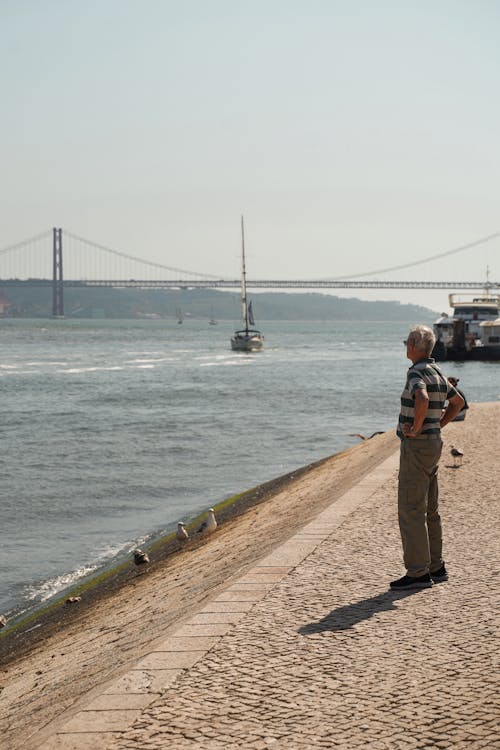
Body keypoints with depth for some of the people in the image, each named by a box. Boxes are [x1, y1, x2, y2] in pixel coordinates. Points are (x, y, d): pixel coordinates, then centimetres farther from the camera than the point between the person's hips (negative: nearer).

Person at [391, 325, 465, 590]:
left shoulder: (416, 372, -16)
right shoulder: (437, 372, 13)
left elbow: (422, 399, -38)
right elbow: (458, 402, 26)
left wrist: (416, 429, -24)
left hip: (416, 446, -10)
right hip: (433, 442, 10)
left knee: (411, 511, -7)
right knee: (429, 511, 15)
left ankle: (418, 573, -6)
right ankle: (435, 568, 20)